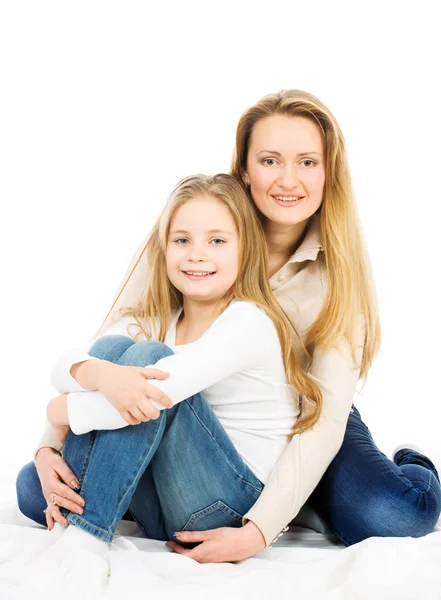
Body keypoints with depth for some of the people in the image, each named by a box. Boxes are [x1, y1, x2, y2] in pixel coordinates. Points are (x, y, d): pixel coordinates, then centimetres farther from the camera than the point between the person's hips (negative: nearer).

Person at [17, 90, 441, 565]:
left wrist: (257, 531, -35)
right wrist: (50, 444, -30)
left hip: (296, 434, -1)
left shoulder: (339, 269, -17)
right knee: (34, 487, -14)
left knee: (393, 517, -33)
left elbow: (325, 418, -23)